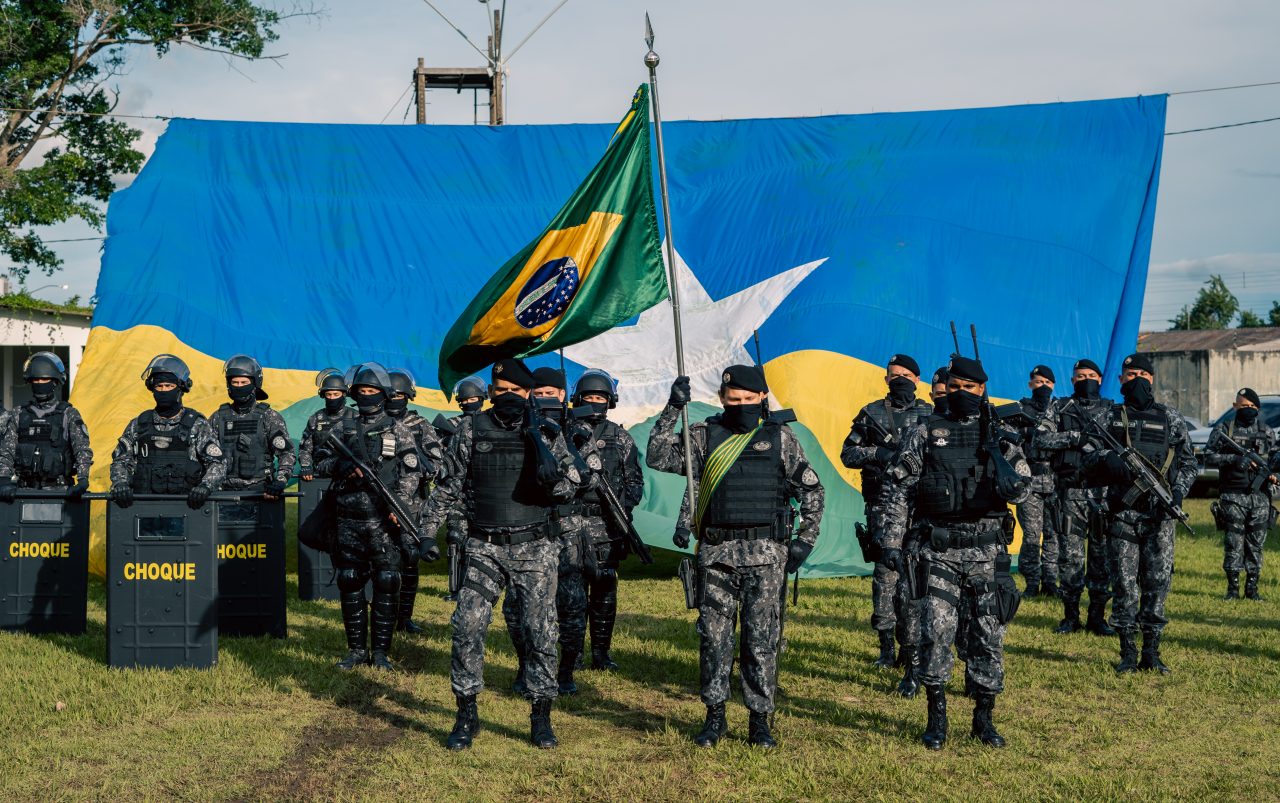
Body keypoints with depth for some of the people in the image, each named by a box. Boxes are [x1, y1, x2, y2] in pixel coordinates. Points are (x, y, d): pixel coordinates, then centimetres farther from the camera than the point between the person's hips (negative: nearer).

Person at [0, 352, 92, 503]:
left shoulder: (69, 415, 6)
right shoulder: (19, 416, 14)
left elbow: (83, 450, -3)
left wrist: (82, 480, -19)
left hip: (57, 489, -2)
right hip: (25, 489, 2)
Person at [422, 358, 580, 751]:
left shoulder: (547, 434, 3)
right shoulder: (471, 430, 3)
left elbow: (568, 489, 0)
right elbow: (450, 487, 10)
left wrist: (540, 450, -16)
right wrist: (427, 531, 6)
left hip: (534, 549, 0)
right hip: (485, 548, 0)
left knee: (541, 633, 0)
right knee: (467, 629, -7)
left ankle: (541, 717, 13)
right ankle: (466, 715, 7)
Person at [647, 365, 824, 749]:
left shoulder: (780, 437, 4)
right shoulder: (705, 435, 7)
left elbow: (811, 491, 8)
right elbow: (658, 458, -3)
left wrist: (805, 542, 1)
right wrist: (673, 409, -10)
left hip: (766, 556, -1)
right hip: (716, 555, 1)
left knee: (762, 641, 2)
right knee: (713, 638, 5)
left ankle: (760, 720, 12)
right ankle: (715, 717, 17)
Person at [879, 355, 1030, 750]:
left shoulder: (1000, 436, 8)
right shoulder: (924, 434, 4)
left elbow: (1023, 491, 8)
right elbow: (899, 491, 4)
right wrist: (892, 540, -1)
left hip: (988, 551, 1)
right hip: (940, 551, -1)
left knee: (989, 636, 4)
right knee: (936, 632, -5)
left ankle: (984, 718, 17)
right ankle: (936, 718, 7)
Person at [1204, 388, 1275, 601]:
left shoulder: (1267, 432, 12)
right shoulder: (1223, 429, 2)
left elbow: (1274, 458, 18)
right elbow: (1208, 457, -3)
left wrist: (1272, 473, -4)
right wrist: (1234, 458, -16)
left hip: (1260, 497, 3)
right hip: (1233, 497, -3)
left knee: (1256, 544, 5)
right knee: (1233, 543, -2)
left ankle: (1252, 588, 12)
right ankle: (1232, 588, 5)